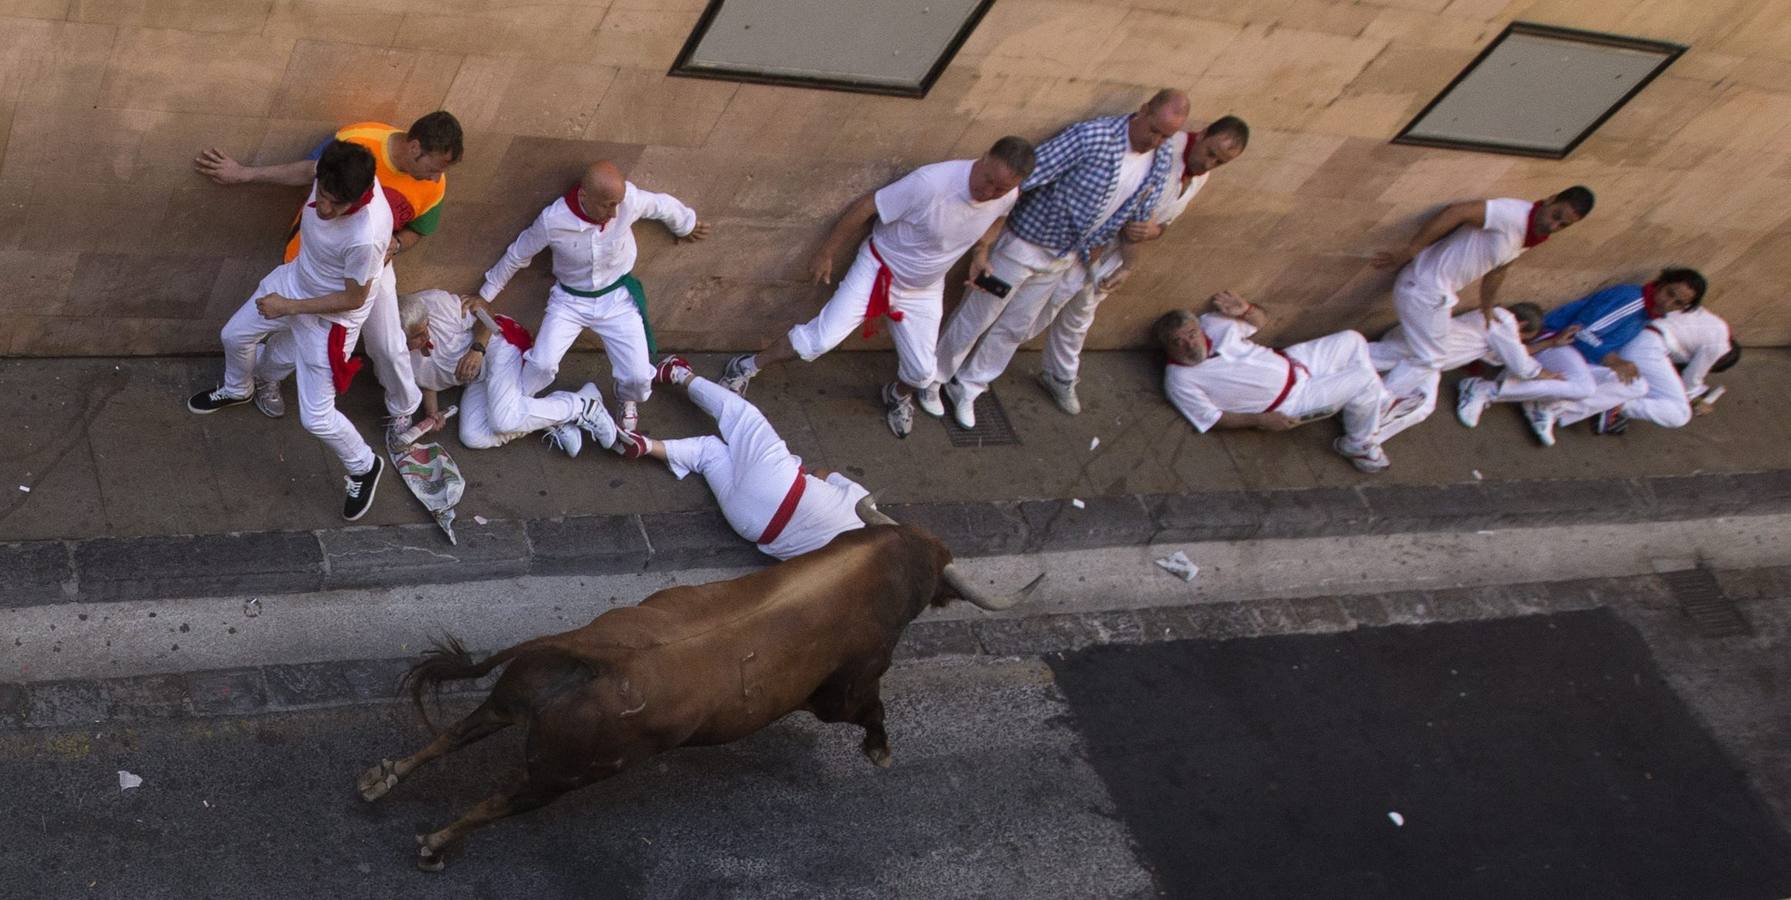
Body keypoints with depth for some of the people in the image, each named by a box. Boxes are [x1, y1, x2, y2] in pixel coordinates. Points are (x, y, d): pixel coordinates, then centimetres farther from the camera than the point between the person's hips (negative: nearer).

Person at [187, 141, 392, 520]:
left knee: (316, 418, 1)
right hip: (295, 278, 7)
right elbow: (305, 169, 2)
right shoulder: (334, 173, -28)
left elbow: (353, 299, -26)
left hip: (331, 317, -7)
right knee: (234, 336, 27)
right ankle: (237, 390, 64)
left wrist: (290, 307, -18)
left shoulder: (366, 237, -45)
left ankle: (364, 468, 33)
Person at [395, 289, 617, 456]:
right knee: (472, 438, -19)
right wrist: (431, 413, -10)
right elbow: (426, 384, 8)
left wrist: (477, 349, -28)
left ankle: (582, 405, -14)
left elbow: (482, 319, -10)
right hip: (476, 380, 6)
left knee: (504, 420, -30)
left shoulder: (437, 303, -24)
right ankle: (552, 423, -12)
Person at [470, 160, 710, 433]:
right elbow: (517, 255, -9)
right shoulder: (553, 220, -27)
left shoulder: (629, 199, -26)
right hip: (570, 300, -1)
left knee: (638, 376, -7)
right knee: (542, 364, -20)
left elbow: (664, 206, -3)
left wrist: (687, 225, 18)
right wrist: (486, 295, 4)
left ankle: (629, 402, 32)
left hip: (617, 298, 1)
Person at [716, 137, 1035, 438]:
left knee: (922, 372, 8)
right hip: (879, 270, -5)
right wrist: (826, 254, -15)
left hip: (924, 289, 5)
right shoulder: (932, 182, -35)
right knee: (822, 337, -12)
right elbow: (864, 207, -24)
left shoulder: (1008, 196, -17)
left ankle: (898, 395, 45)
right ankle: (747, 367, 9)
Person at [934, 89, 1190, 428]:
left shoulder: (1162, 161, -9)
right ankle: (933, 380, 32)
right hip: (1025, 243, -6)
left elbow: (1137, 217, 11)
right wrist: (979, 246, -30)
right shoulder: (1091, 137, -31)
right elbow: (1015, 180, -30)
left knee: (1016, 328, 19)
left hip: (1063, 258, 6)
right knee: (975, 319, 9)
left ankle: (967, 388, 38)